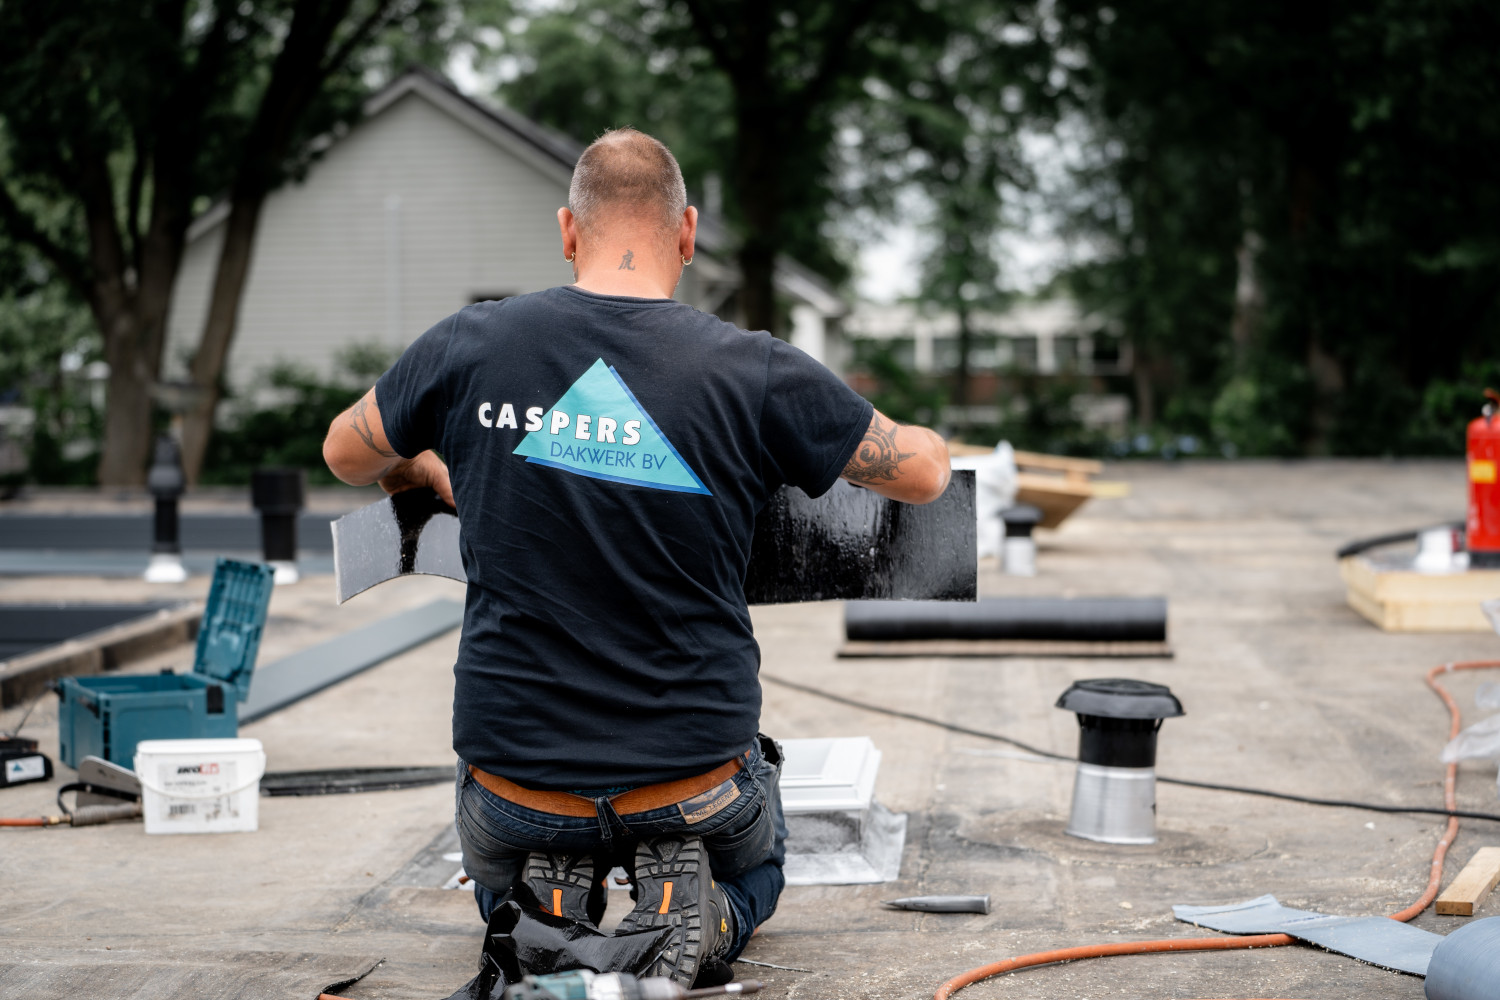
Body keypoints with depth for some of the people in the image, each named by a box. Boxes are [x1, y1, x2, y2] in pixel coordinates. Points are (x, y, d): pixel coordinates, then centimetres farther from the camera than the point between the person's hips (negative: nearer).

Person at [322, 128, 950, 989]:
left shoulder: (470, 347, -8)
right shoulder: (754, 371, -12)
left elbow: (346, 456, 12)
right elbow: (925, 475, 1)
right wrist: (925, 445, 26)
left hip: (516, 761, 1)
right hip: (694, 770, -1)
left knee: (501, 882, 37)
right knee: (750, 870, 35)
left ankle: (537, 908, 1)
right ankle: (696, 909, 0)